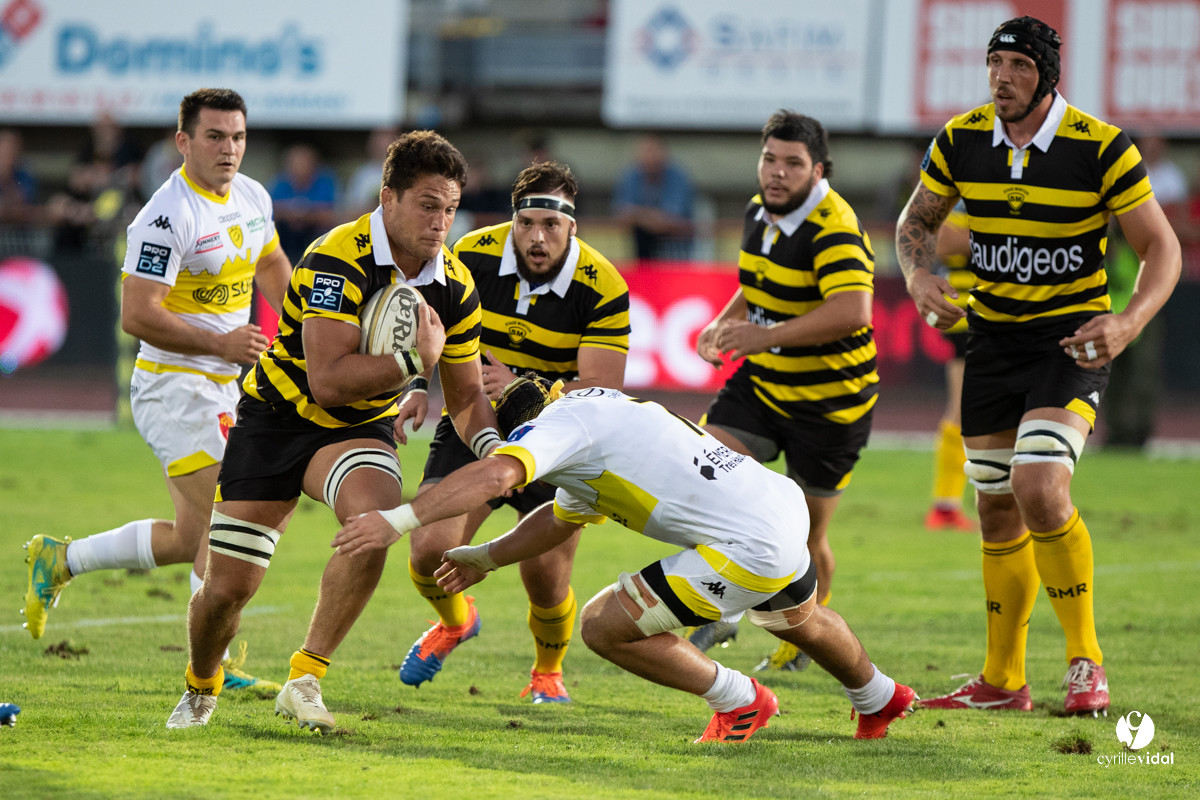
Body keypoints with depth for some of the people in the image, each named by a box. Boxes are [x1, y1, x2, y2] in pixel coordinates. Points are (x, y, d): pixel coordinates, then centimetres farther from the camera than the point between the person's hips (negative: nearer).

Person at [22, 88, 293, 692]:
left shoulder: (253, 197, 6)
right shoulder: (168, 217, -20)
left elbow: (272, 266, 26)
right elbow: (138, 315, -23)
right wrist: (218, 342, -26)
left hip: (223, 390, 9)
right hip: (174, 386, -9)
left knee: (191, 540, 9)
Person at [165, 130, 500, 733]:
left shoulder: (454, 287, -7)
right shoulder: (338, 259, -26)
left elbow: (466, 398, 5)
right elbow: (327, 381, -34)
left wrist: (492, 446, -15)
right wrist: (414, 359, -32)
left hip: (361, 429, 3)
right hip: (277, 416, -3)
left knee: (375, 514, -32)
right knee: (226, 589, -4)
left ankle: (305, 678, -22)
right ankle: (200, 687, 31)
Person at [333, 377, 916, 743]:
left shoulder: (561, 421, -10)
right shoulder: (597, 412, 20)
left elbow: (494, 476, -29)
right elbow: (562, 519, 34)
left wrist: (398, 520, -32)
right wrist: (486, 557, 34)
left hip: (749, 550, -10)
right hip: (786, 504, 10)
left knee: (603, 626, -3)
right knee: (797, 618, 40)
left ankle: (739, 702, 12)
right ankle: (878, 698, 68)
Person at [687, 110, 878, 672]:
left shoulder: (834, 230, -23)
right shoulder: (759, 212, 4)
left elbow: (852, 312, -39)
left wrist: (765, 335, -39)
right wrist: (725, 323, 3)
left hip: (828, 404, -7)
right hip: (760, 384, 7)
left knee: (806, 535, 3)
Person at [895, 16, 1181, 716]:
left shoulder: (1102, 149, -14)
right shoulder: (962, 140, -2)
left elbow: (1162, 247, -8)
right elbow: (917, 221, 12)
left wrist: (1128, 323, -25)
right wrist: (920, 277, -10)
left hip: (1072, 341, -5)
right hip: (992, 338, 5)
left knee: (1039, 488, -24)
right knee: (998, 509, 9)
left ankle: (1087, 661, -11)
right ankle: (1003, 681, 21)